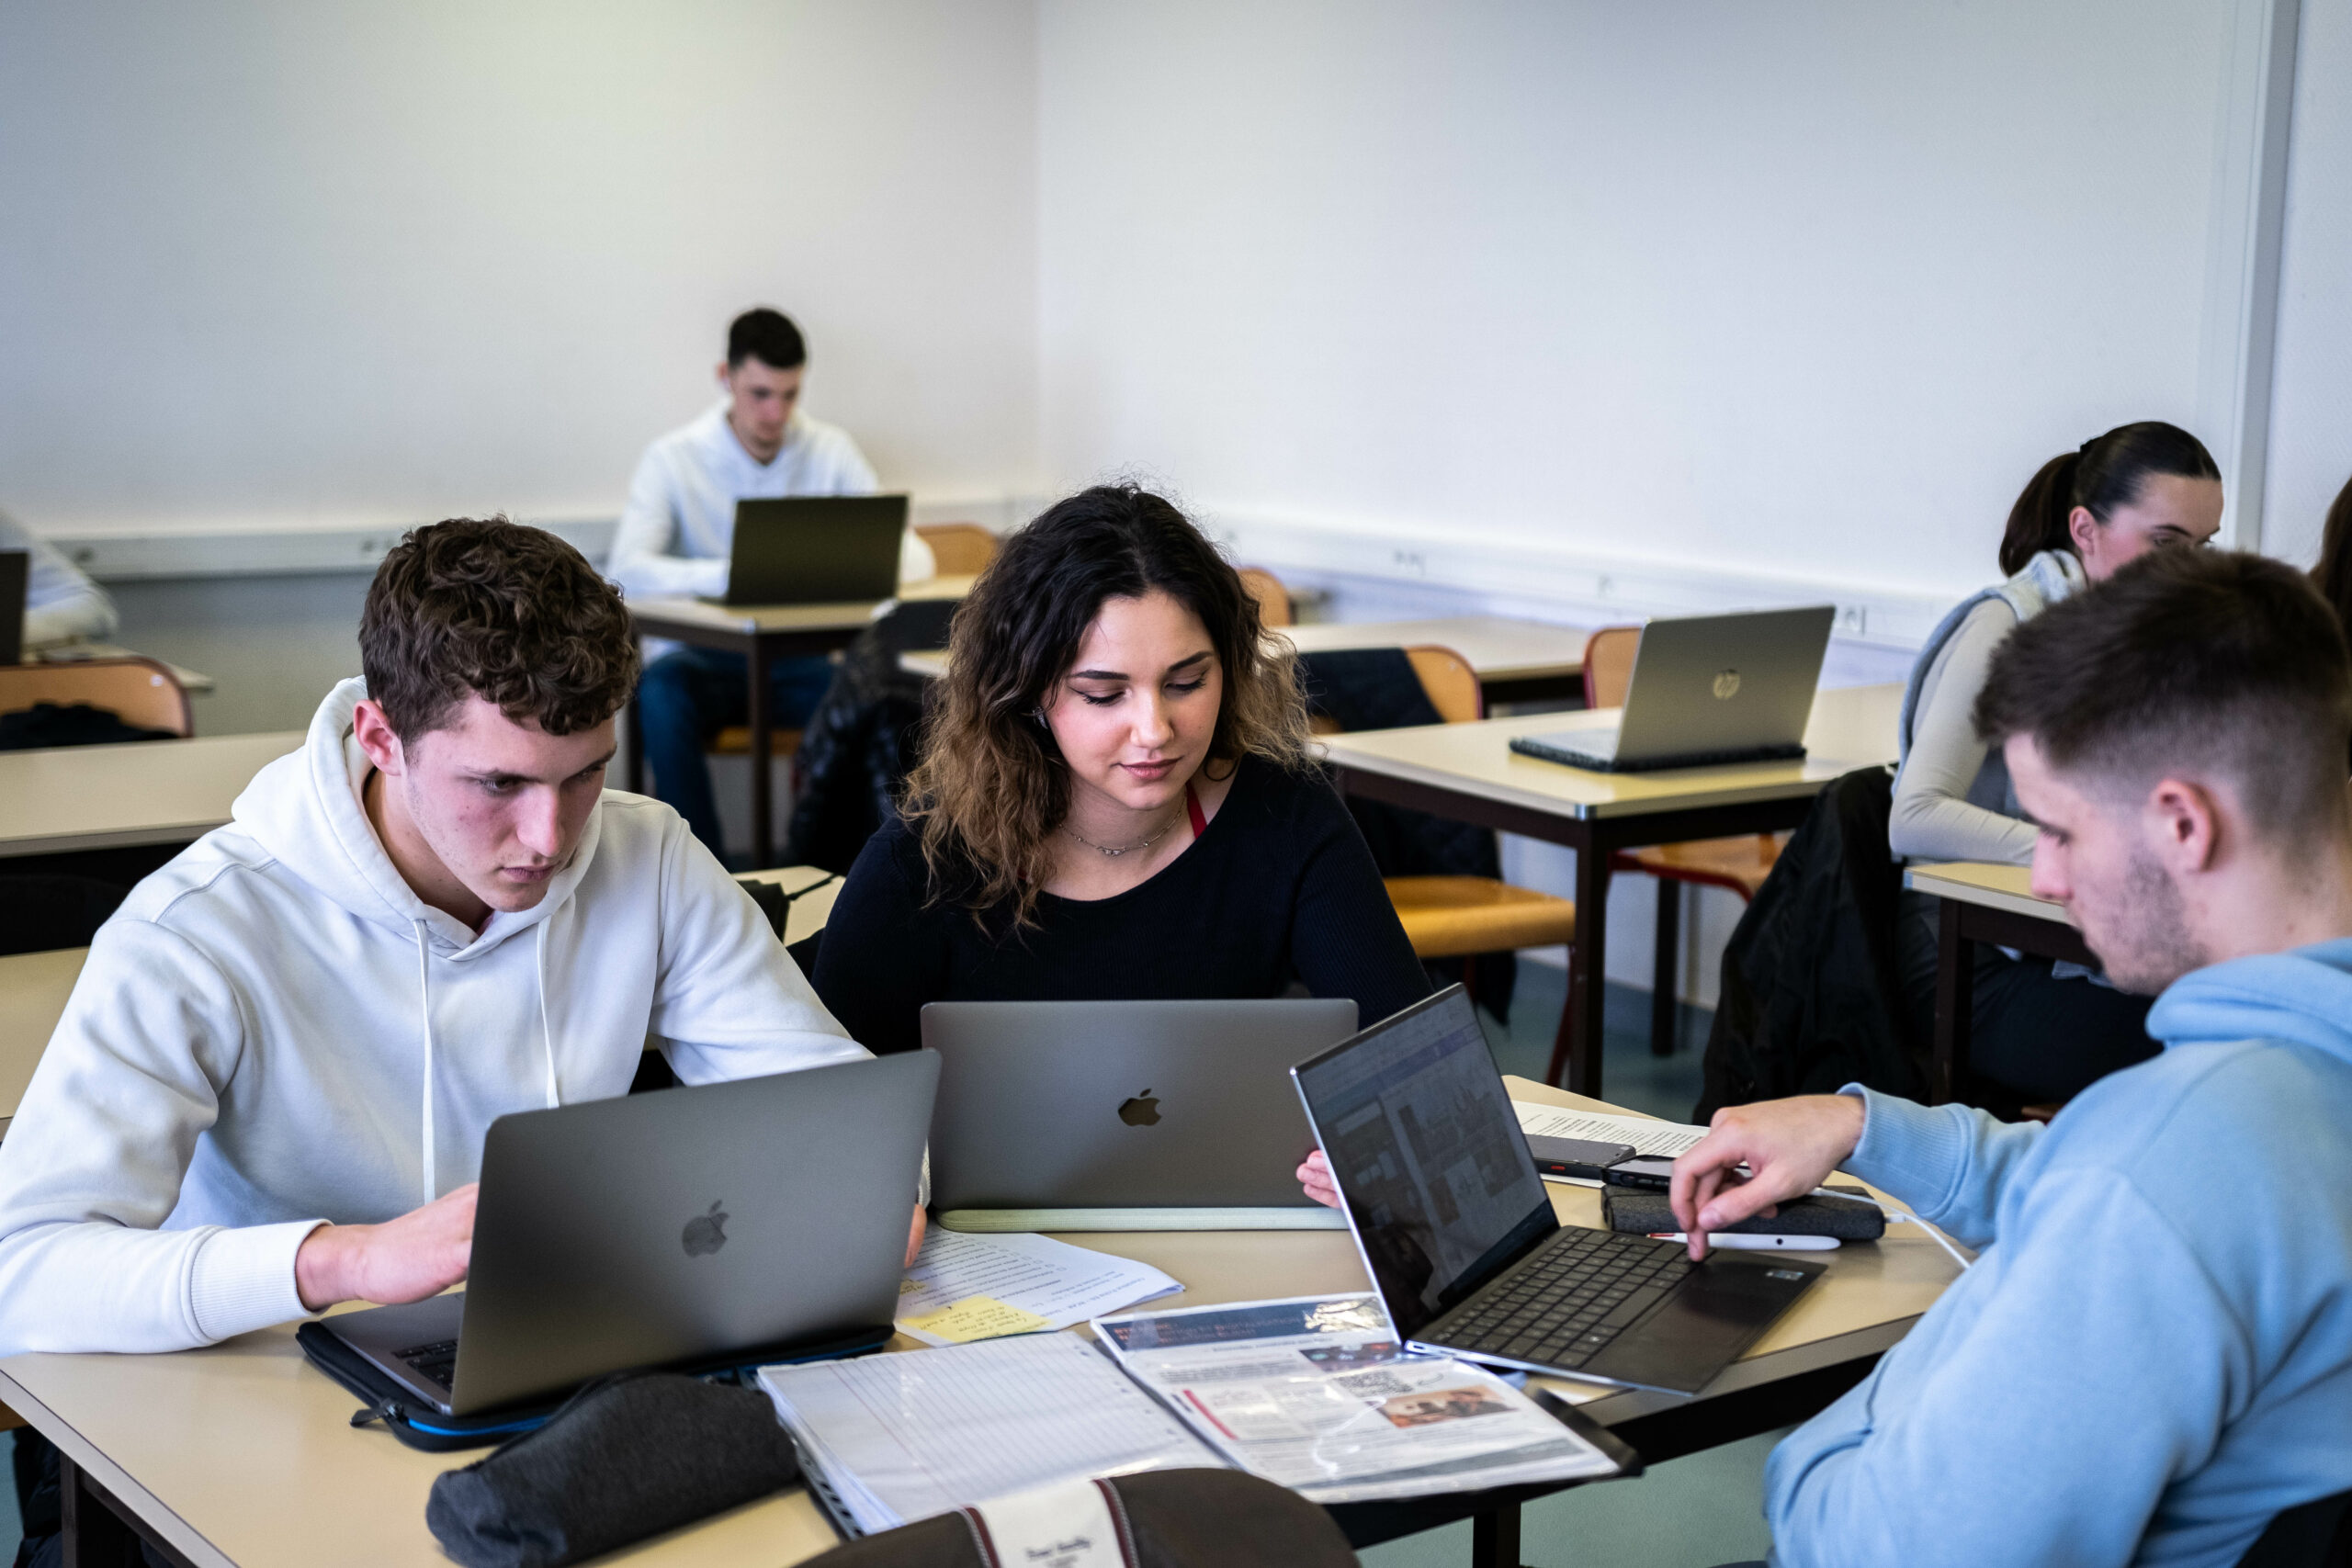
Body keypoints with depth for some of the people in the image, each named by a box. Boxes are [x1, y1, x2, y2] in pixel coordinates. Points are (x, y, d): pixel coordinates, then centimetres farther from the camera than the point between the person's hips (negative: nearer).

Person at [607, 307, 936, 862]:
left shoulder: (831, 450, 4)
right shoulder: (674, 458, -4)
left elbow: (914, 558, -1)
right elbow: (628, 569, -18)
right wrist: (729, 576, -36)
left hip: (797, 658, 2)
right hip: (702, 655, -2)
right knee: (663, 695, -36)